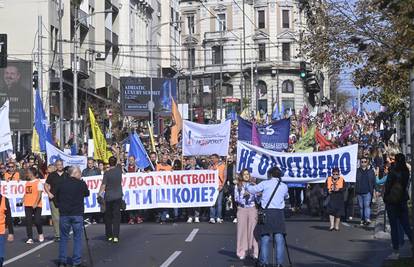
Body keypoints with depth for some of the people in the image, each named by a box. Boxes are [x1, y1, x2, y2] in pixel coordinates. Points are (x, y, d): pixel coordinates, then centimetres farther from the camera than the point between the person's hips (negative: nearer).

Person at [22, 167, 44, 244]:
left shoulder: (38, 182, -4)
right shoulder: (27, 183, 15)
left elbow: (39, 194, -10)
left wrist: (36, 204, -21)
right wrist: (22, 201, 4)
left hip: (36, 206, -6)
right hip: (27, 205, 6)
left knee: (37, 221, -6)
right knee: (28, 222, -1)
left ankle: (40, 234, 20)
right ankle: (30, 238, 0)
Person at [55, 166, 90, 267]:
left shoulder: (62, 184, 1)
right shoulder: (81, 183, -4)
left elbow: (57, 198, 6)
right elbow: (87, 194, 13)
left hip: (64, 214, 2)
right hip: (77, 214, -2)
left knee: (64, 237, 10)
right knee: (78, 238, 4)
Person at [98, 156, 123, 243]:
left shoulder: (107, 172, -11)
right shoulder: (119, 170, -2)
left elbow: (103, 185, -11)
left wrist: (100, 194, 1)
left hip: (108, 197, -2)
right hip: (118, 196, 2)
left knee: (108, 216, 10)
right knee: (116, 216, 1)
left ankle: (109, 236, 15)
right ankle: (116, 236, -7)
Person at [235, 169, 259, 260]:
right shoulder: (238, 186, 8)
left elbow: (257, 199, 8)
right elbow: (236, 198, 0)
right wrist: (243, 195, -15)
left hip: (252, 209, 1)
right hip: (242, 209, -1)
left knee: (252, 230, -3)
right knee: (242, 230, -3)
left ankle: (254, 252, 2)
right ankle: (242, 253, 2)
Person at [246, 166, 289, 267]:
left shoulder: (265, 184, 1)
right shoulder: (284, 186, 9)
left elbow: (251, 190, 4)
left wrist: (250, 185, 25)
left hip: (267, 212, -2)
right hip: (279, 213, 2)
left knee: (265, 238, 3)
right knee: (279, 239, 3)